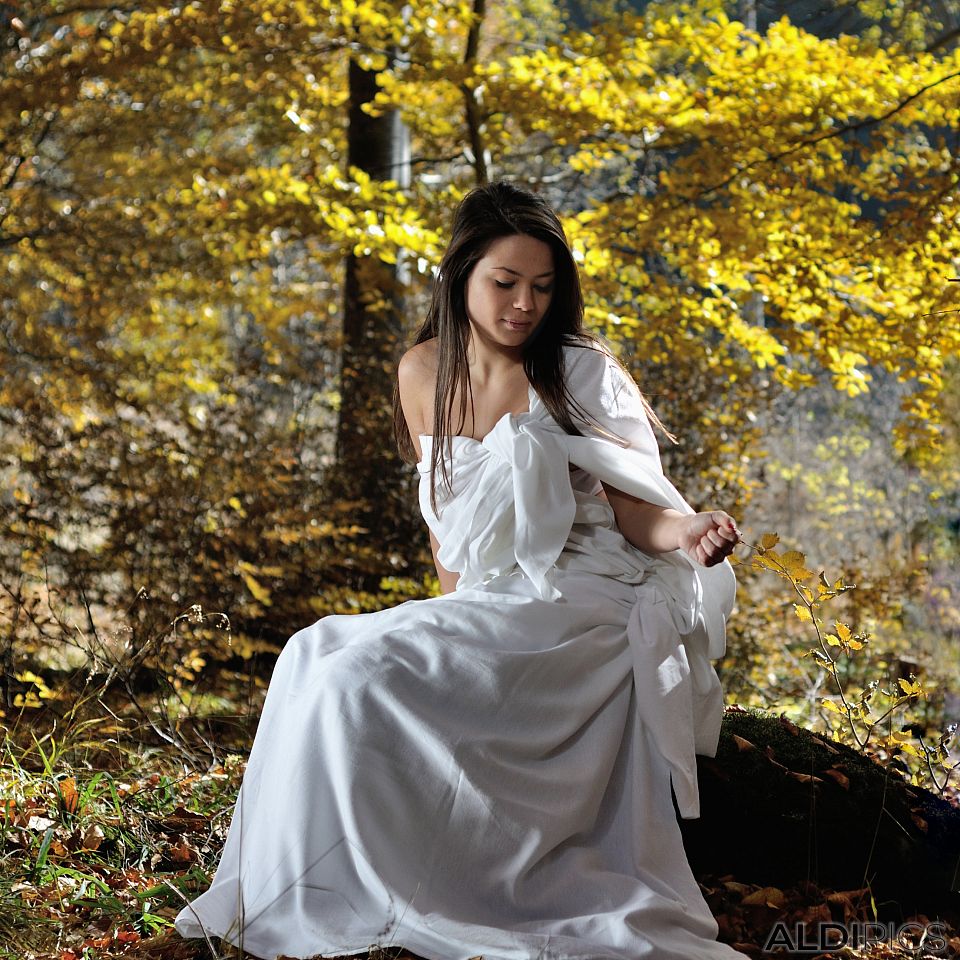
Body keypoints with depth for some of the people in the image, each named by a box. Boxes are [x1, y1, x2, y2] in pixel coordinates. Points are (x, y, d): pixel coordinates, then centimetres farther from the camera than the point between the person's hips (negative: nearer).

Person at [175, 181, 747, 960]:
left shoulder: (582, 377, -5)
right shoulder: (424, 374, 8)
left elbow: (634, 513, -8)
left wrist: (685, 533, -28)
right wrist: (452, 611, 11)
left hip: (581, 607, -6)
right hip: (484, 606, 6)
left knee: (366, 676, -24)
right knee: (319, 656, -17)